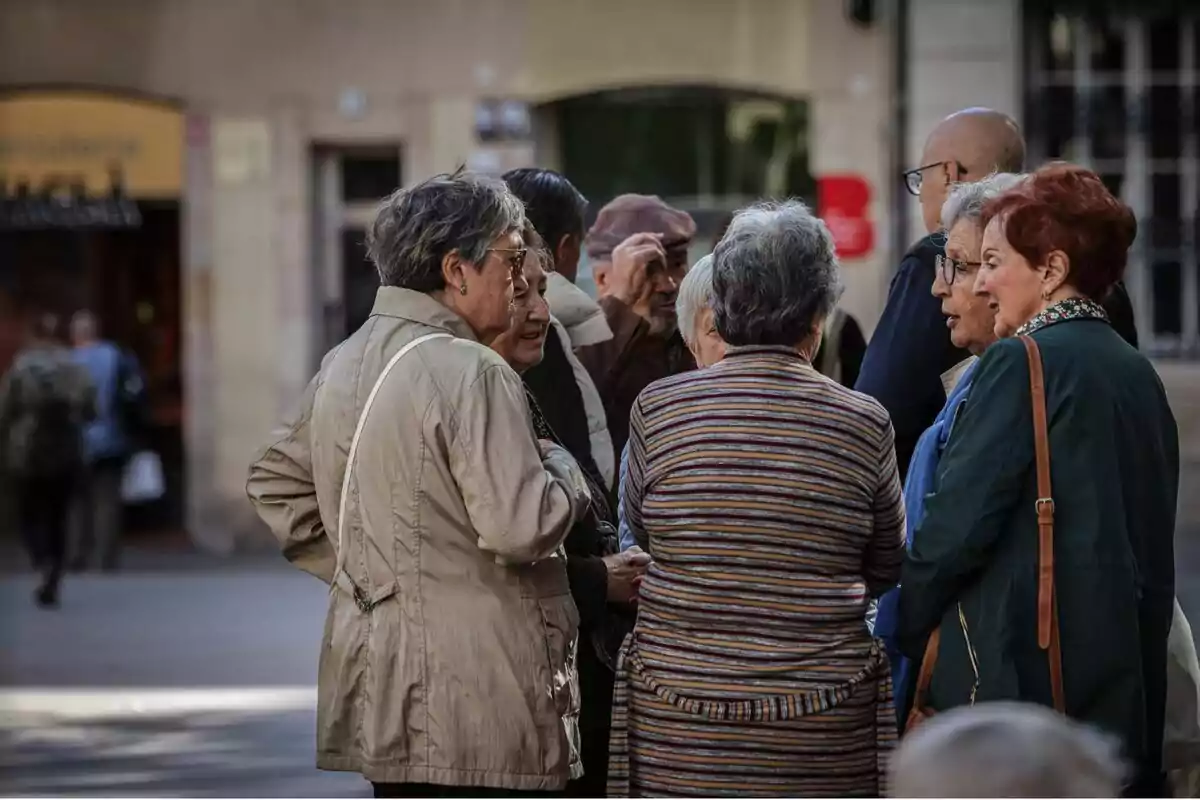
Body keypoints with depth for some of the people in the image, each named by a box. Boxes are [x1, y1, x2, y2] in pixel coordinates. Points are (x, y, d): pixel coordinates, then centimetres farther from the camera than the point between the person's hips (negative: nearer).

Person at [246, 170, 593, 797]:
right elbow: (521, 528, -22)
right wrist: (561, 466, -2)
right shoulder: (472, 374, -16)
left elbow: (275, 484, 22)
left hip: (379, 684, 9)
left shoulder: (342, 365, 12)